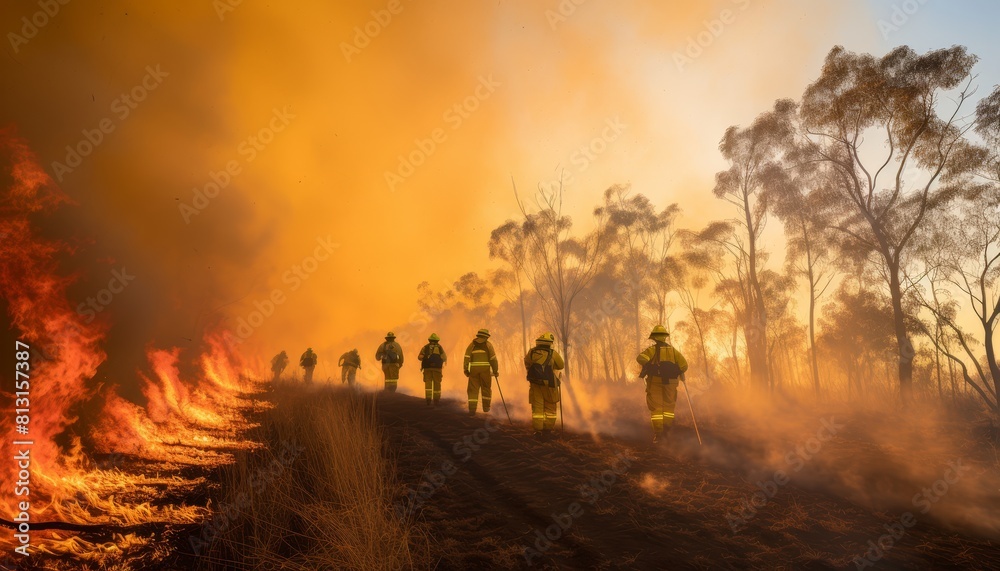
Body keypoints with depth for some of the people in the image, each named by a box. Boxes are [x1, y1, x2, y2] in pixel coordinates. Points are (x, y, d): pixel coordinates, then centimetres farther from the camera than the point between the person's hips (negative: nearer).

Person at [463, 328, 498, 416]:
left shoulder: (472, 344, 8)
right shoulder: (488, 344, 2)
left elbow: (467, 357, -2)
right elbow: (493, 358, -2)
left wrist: (466, 369, 0)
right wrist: (496, 370, 4)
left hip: (474, 369, 1)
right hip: (485, 369, -1)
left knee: (473, 390, 2)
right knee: (486, 388, 17)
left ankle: (472, 409, -9)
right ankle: (486, 407, 27)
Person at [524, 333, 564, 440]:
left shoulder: (531, 352, -5)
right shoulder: (553, 353, -12)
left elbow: (527, 364, 12)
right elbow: (561, 366, 3)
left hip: (535, 385, 2)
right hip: (549, 385, -2)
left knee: (537, 408, 9)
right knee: (550, 409, 12)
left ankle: (538, 432, 8)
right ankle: (547, 431, 12)